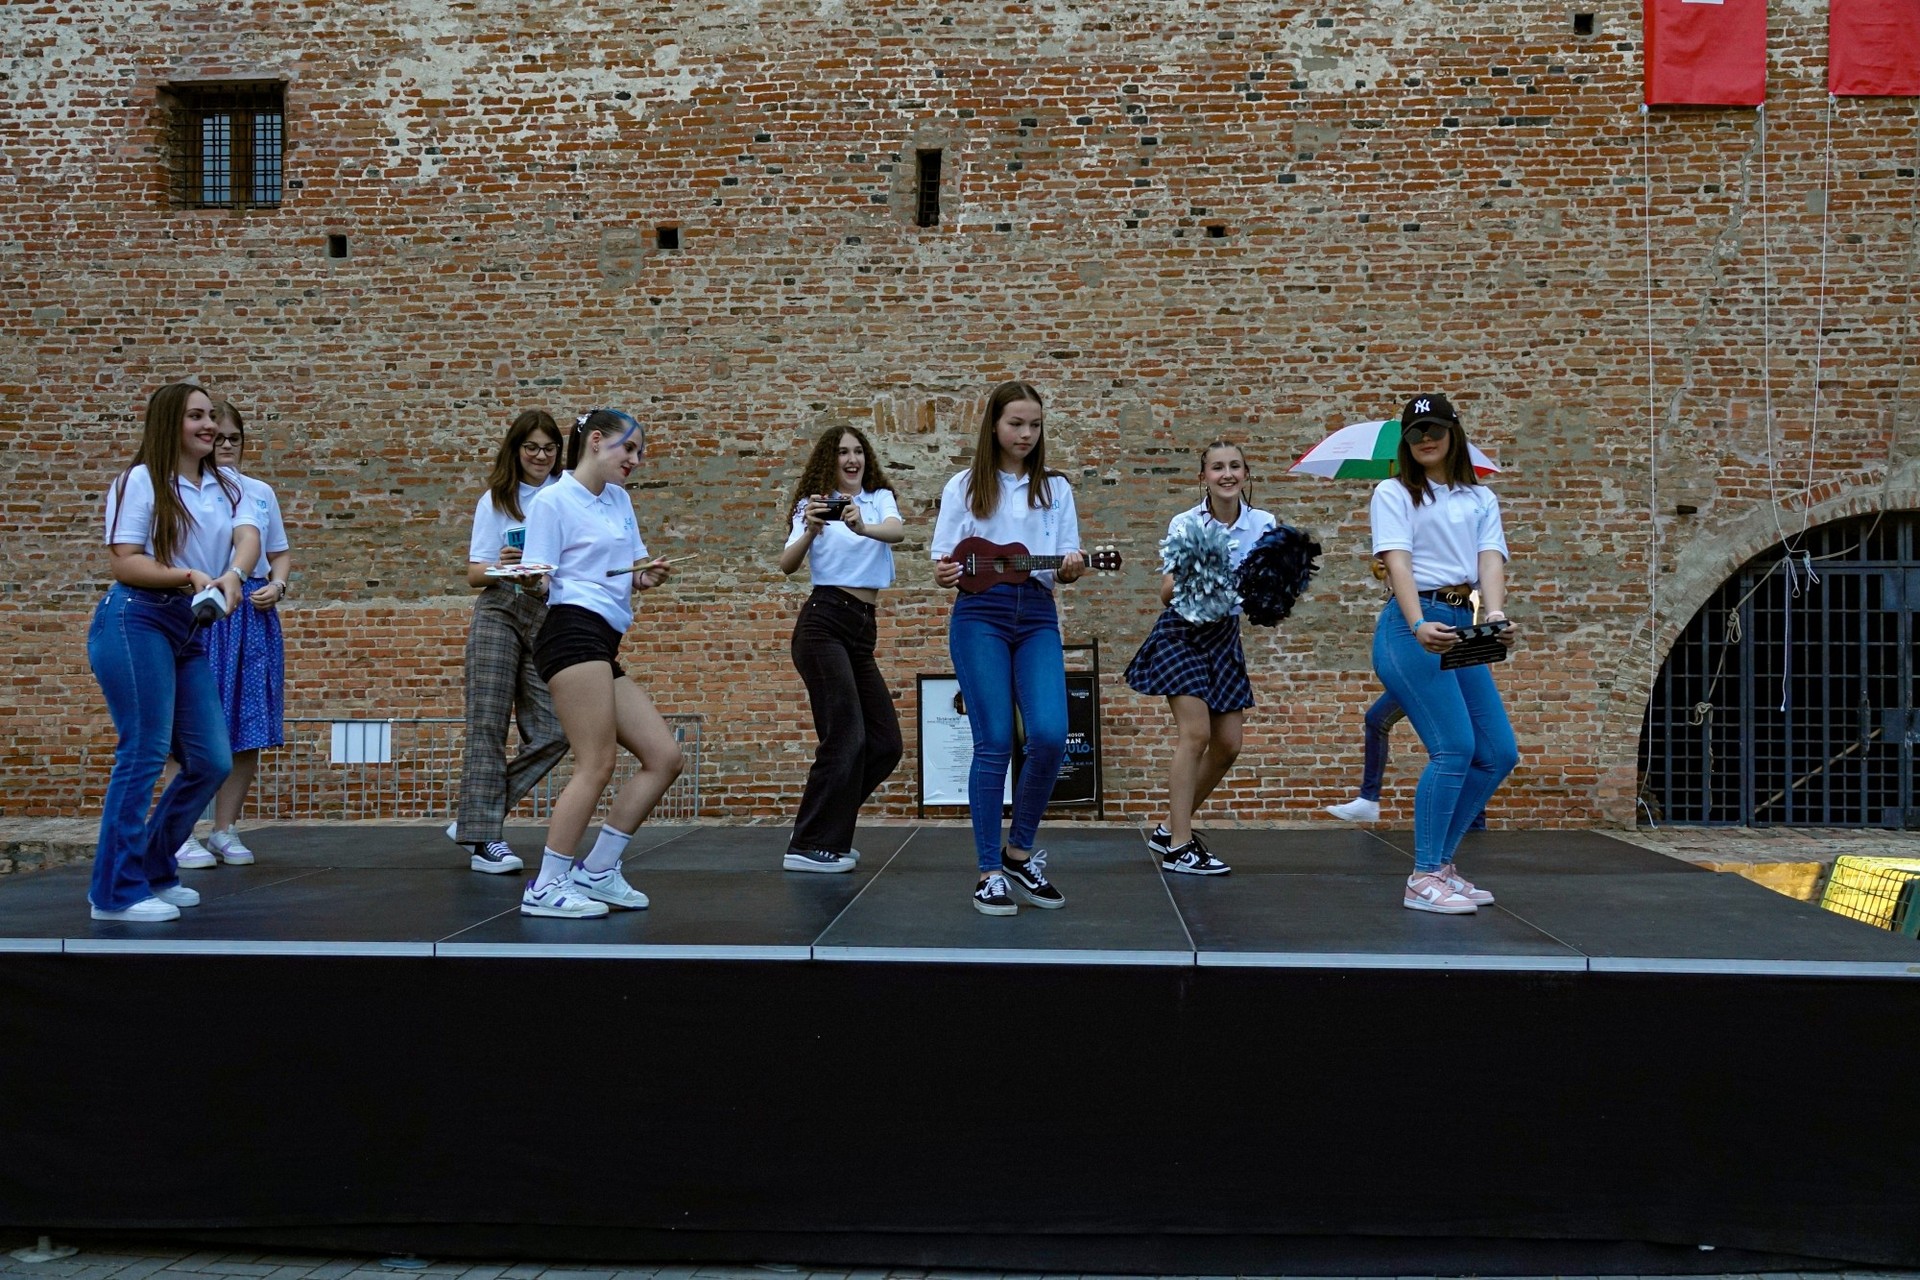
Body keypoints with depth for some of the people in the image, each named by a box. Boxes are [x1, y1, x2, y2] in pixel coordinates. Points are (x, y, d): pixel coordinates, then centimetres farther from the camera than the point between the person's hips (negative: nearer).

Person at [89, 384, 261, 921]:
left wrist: (233, 575, -25)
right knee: (144, 752, -9)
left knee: (212, 760, 6)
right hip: (136, 621, -7)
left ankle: (154, 869, 22)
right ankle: (117, 890, -1)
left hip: (190, 630, 7)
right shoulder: (140, 480, -3)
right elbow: (122, 563, -9)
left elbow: (248, 537, -4)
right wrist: (189, 576, -22)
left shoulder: (226, 484, 15)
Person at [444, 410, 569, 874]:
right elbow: (474, 573, 3)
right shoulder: (495, 501, 9)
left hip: (552, 616, 1)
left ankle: (473, 817, 8)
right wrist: (500, 568, -19)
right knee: (487, 725, -4)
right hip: (499, 613, -1)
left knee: (552, 732, -6)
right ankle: (483, 837, 0)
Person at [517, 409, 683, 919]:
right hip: (573, 632, -9)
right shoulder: (552, 500, -2)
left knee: (664, 756, 4)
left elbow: (629, 574, 26)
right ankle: (546, 887, -5)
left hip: (604, 647, 9)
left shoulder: (619, 500, 21)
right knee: (596, 766, -14)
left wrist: (646, 576, 7)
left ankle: (597, 871, 11)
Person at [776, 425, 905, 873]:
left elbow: (897, 530, -11)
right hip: (824, 622, -6)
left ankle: (829, 831, 20)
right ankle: (811, 847, -4)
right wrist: (811, 530, -29)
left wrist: (863, 528, -32)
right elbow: (787, 565, -11)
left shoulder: (879, 498, 13)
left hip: (862, 630, 6)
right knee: (846, 738, -12)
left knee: (885, 743, 6)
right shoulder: (813, 504, 3)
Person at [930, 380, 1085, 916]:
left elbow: (1065, 566, 9)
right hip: (979, 616, -2)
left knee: (1050, 736, -13)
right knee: (994, 742, -7)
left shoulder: (1055, 489, 13)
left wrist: (1071, 569, -15)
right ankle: (990, 872, 3)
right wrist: (942, 574, -18)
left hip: (1038, 618, 2)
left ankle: (1020, 851, 9)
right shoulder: (964, 487, 8)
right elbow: (944, 558, 5)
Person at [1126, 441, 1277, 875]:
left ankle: (1171, 828, 20)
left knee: (1228, 745, 4)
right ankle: (1178, 847, -11)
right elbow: (1166, 594, -14)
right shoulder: (1184, 524, -12)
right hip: (1182, 632, -5)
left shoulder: (1263, 524, -3)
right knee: (1195, 734, -16)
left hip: (1225, 634, 5)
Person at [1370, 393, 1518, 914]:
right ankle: (1423, 879, -10)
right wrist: (1419, 626, -26)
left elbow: (1490, 560, 3)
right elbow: (1398, 562, -9)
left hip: (1464, 628, 6)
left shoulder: (1480, 498, 18)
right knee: (1453, 747, -17)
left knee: (1499, 753, 3)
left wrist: (1496, 616, -18)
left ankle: (1441, 863, 15)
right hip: (1411, 626, -6)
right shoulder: (1394, 493, 6)